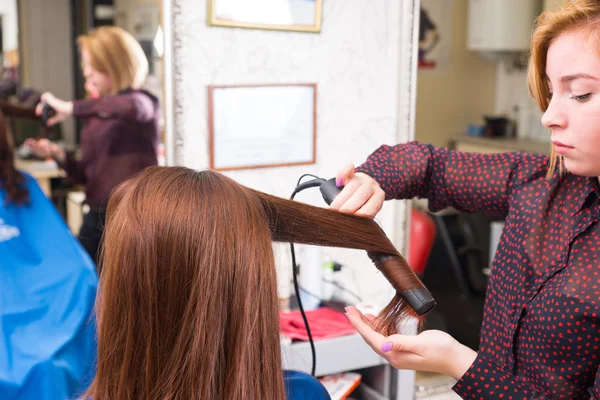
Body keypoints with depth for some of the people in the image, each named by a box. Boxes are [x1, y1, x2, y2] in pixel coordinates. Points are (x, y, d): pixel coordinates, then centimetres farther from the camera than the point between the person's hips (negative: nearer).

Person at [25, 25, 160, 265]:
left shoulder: (141, 101, -4)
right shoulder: (96, 113, 14)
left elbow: (130, 107, -32)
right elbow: (86, 175, 16)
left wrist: (72, 108, -24)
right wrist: (58, 154, -3)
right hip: (96, 215, 6)